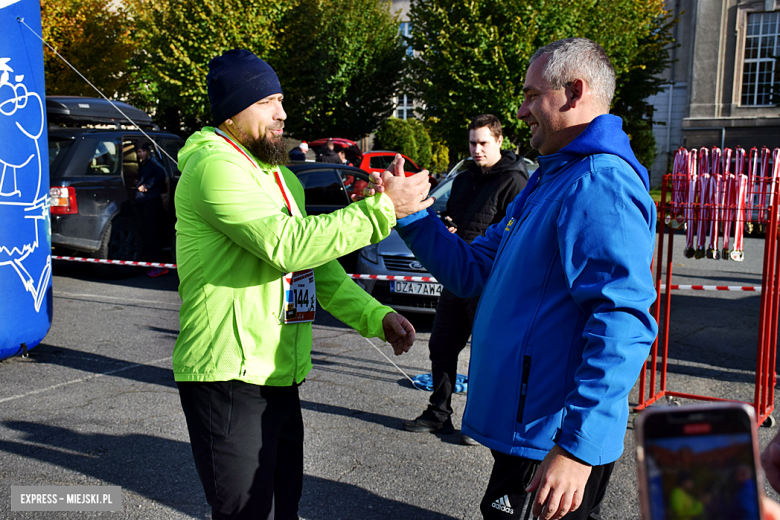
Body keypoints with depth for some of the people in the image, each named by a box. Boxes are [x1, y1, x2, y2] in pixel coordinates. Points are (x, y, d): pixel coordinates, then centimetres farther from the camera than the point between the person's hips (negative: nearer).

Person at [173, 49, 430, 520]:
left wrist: (376, 316, 4)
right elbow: (288, 246, -25)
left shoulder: (281, 177, 19)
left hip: (280, 378, 9)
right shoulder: (215, 165, -13)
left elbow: (317, 266, 17)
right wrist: (381, 210, -21)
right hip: (229, 377, -9)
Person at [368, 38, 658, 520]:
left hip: (556, 441, -10)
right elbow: (475, 270, 14)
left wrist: (578, 448, -31)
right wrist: (410, 213, 4)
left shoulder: (602, 186, -20)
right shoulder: (548, 181, 13)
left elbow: (623, 326, -28)